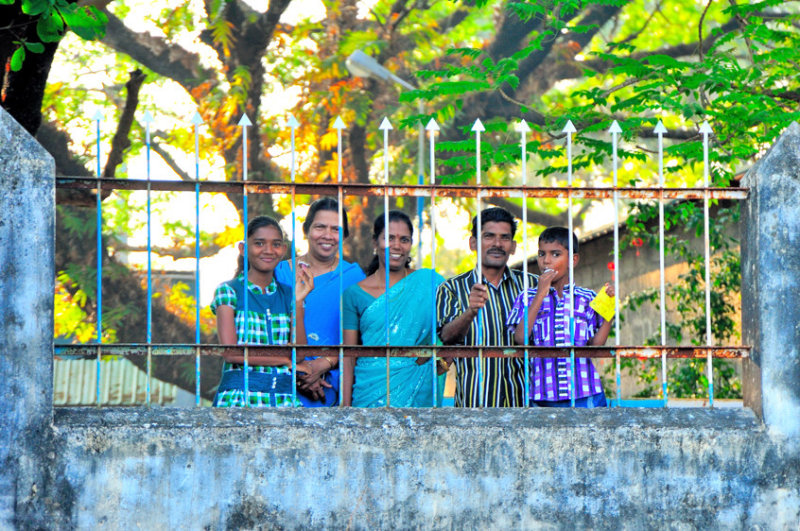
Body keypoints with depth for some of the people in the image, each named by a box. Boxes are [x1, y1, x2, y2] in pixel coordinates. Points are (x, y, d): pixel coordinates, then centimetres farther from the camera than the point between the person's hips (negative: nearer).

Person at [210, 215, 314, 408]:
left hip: (284, 396, 3)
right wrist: (286, 361, -1)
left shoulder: (288, 294, 14)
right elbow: (231, 353, -6)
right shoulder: (228, 291, 4)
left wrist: (298, 302, -3)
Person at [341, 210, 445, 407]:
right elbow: (348, 358, 4)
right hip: (371, 389, 0)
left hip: (418, 390, 0)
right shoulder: (355, 294, 6)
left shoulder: (429, 282, 7)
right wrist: (345, 406, -4)